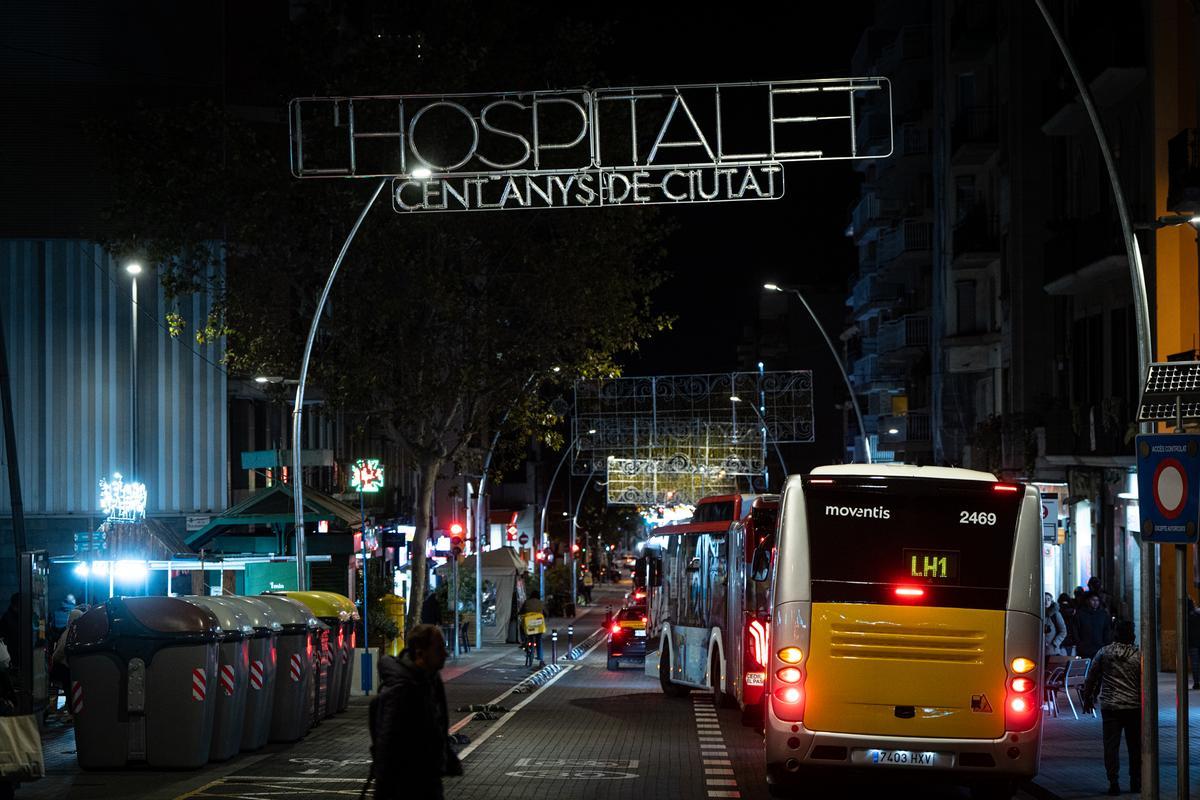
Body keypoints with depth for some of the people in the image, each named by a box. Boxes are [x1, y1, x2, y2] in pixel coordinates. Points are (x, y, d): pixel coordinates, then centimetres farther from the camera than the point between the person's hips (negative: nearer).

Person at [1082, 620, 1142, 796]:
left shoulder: (1104, 652, 0)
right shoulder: (1139, 656, -3)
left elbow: (1091, 677, 5)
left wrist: (1088, 697, 17)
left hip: (1110, 707, 0)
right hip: (1134, 707, 0)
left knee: (1111, 746, 1)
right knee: (1135, 746, 11)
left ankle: (1113, 783, -5)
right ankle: (1136, 782, 16)